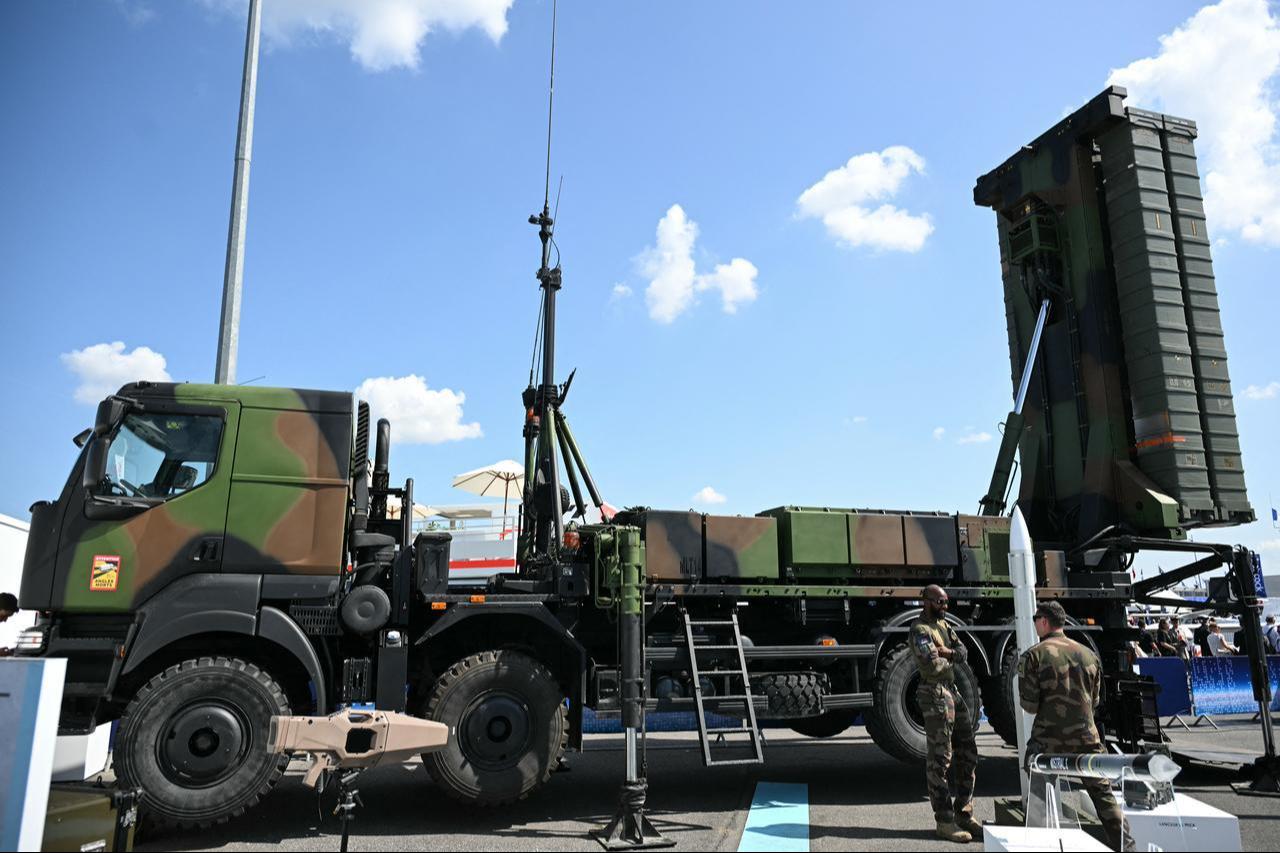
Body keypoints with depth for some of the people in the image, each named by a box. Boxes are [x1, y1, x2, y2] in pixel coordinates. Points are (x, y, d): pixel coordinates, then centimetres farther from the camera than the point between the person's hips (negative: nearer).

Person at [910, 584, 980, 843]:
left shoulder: (943, 623, 15)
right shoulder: (920, 629, -14)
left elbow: (963, 653, 7)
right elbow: (931, 664, -24)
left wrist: (944, 651, -14)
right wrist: (952, 659, -4)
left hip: (953, 692, 9)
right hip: (935, 696, -9)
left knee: (967, 754, 13)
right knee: (939, 759, -3)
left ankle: (964, 813, 24)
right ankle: (945, 822, 4)